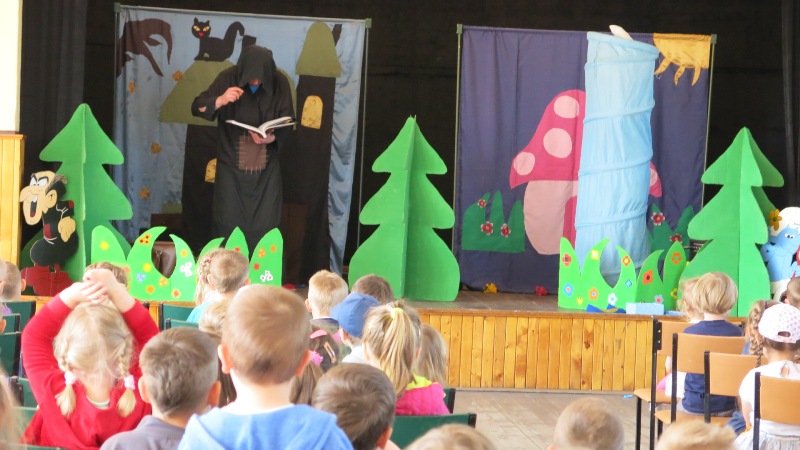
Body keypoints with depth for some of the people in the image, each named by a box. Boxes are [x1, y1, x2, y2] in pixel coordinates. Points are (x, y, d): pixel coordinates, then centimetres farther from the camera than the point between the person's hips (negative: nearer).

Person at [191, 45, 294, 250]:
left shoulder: (279, 83, -7)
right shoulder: (228, 78, -9)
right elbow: (197, 108, -8)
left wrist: (272, 137, -22)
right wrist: (220, 100, -28)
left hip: (266, 170, 1)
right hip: (232, 166, -1)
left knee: (265, 230, 1)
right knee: (228, 226, 1)